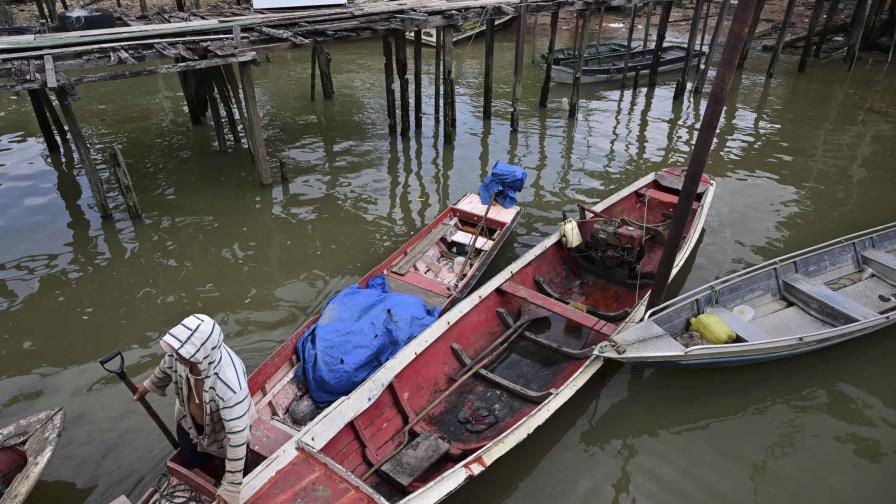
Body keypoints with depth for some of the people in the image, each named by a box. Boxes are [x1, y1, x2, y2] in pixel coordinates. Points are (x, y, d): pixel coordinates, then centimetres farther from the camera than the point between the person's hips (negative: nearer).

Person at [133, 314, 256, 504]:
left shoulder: (230, 384, -48)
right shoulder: (180, 350, -30)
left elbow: (237, 436, -40)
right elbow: (165, 368, -3)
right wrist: (149, 385, 19)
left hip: (224, 432, -5)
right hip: (189, 420, 5)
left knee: (226, 466, 19)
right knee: (191, 461, 26)